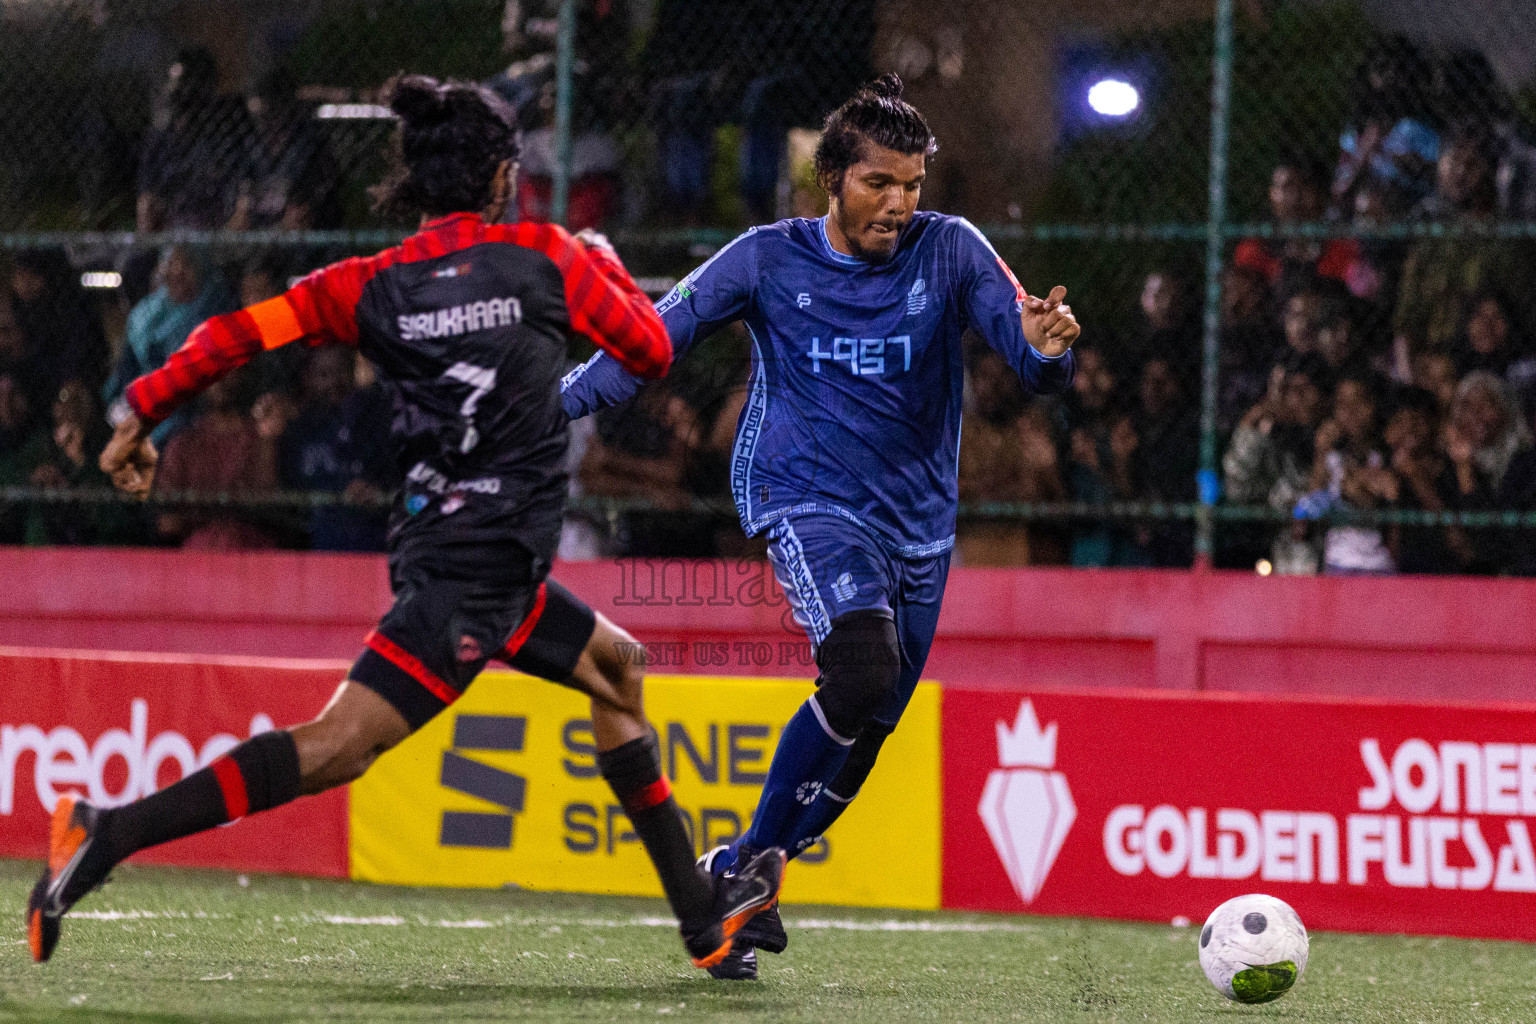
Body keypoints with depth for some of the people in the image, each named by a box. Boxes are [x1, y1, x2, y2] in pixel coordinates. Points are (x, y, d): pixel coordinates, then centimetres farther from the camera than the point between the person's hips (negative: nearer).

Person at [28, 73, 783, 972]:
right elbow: (653, 352, 6)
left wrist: (142, 415, 7)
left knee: (614, 665, 25)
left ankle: (703, 915, 29)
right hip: (481, 562, -7)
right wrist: (608, 269, 24)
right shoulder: (546, 258, -4)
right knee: (339, 745, -16)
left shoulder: (372, 285, 7)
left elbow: (238, 333, -2)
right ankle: (106, 835, -29)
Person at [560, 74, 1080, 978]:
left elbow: (1028, 349, -13)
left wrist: (1047, 348, -37)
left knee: (865, 730, 6)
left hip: (919, 520, 4)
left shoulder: (951, 251, -3)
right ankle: (752, 868, -15)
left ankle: (738, 872, 26)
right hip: (810, 500, -4)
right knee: (861, 668, -28)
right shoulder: (771, 259, -3)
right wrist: (555, 406, -8)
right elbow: (657, 337, 1)